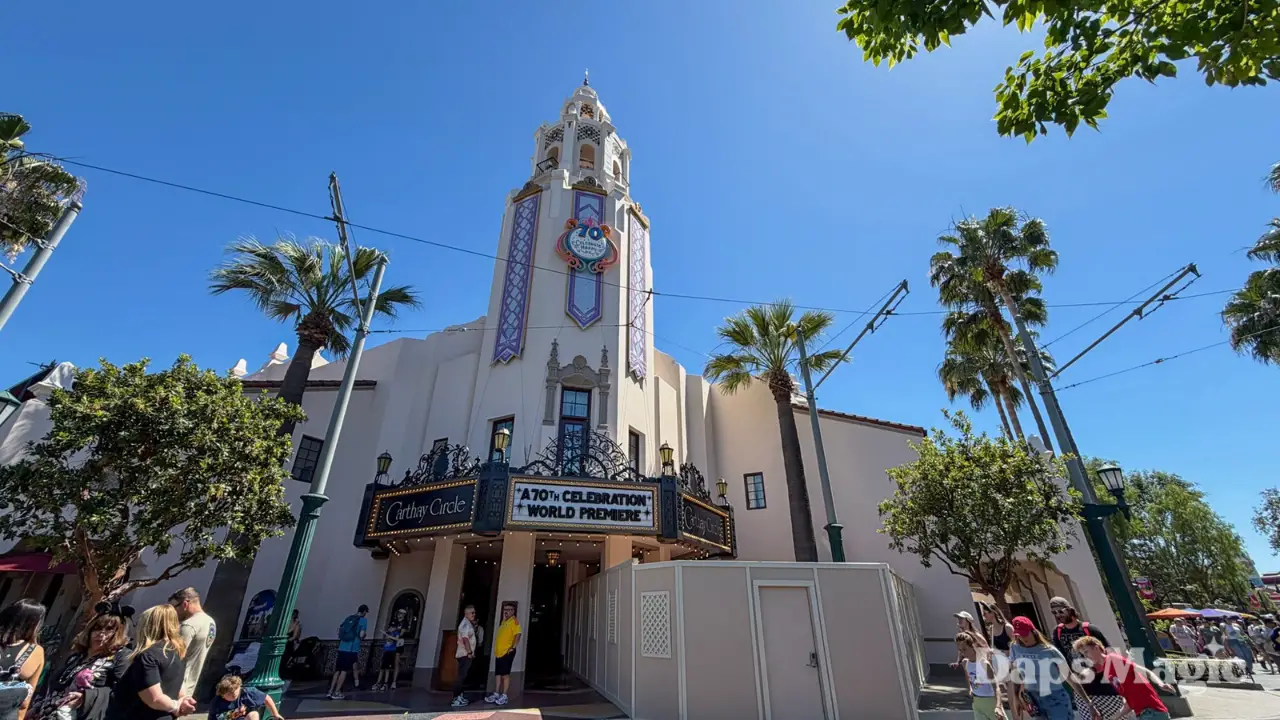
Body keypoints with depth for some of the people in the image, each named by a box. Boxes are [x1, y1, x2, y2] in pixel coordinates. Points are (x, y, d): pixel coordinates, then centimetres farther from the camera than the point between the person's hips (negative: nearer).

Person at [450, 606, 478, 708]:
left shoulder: (469, 623, 16)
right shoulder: (465, 624, -15)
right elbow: (465, 639, -24)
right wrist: (470, 652, -23)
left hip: (466, 654, 10)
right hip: (465, 654, -10)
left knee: (462, 676, 15)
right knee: (461, 676, -10)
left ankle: (459, 696, 22)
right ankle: (456, 699, -10)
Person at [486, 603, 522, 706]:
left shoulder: (514, 621, -9)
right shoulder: (503, 621, 18)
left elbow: (518, 635, -20)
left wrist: (512, 648, -24)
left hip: (507, 652, -9)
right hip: (499, 652, 9)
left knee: (505, 674, -5)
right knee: (497, 674, 12)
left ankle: (504, 696, 1)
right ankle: (496, 694, 21)